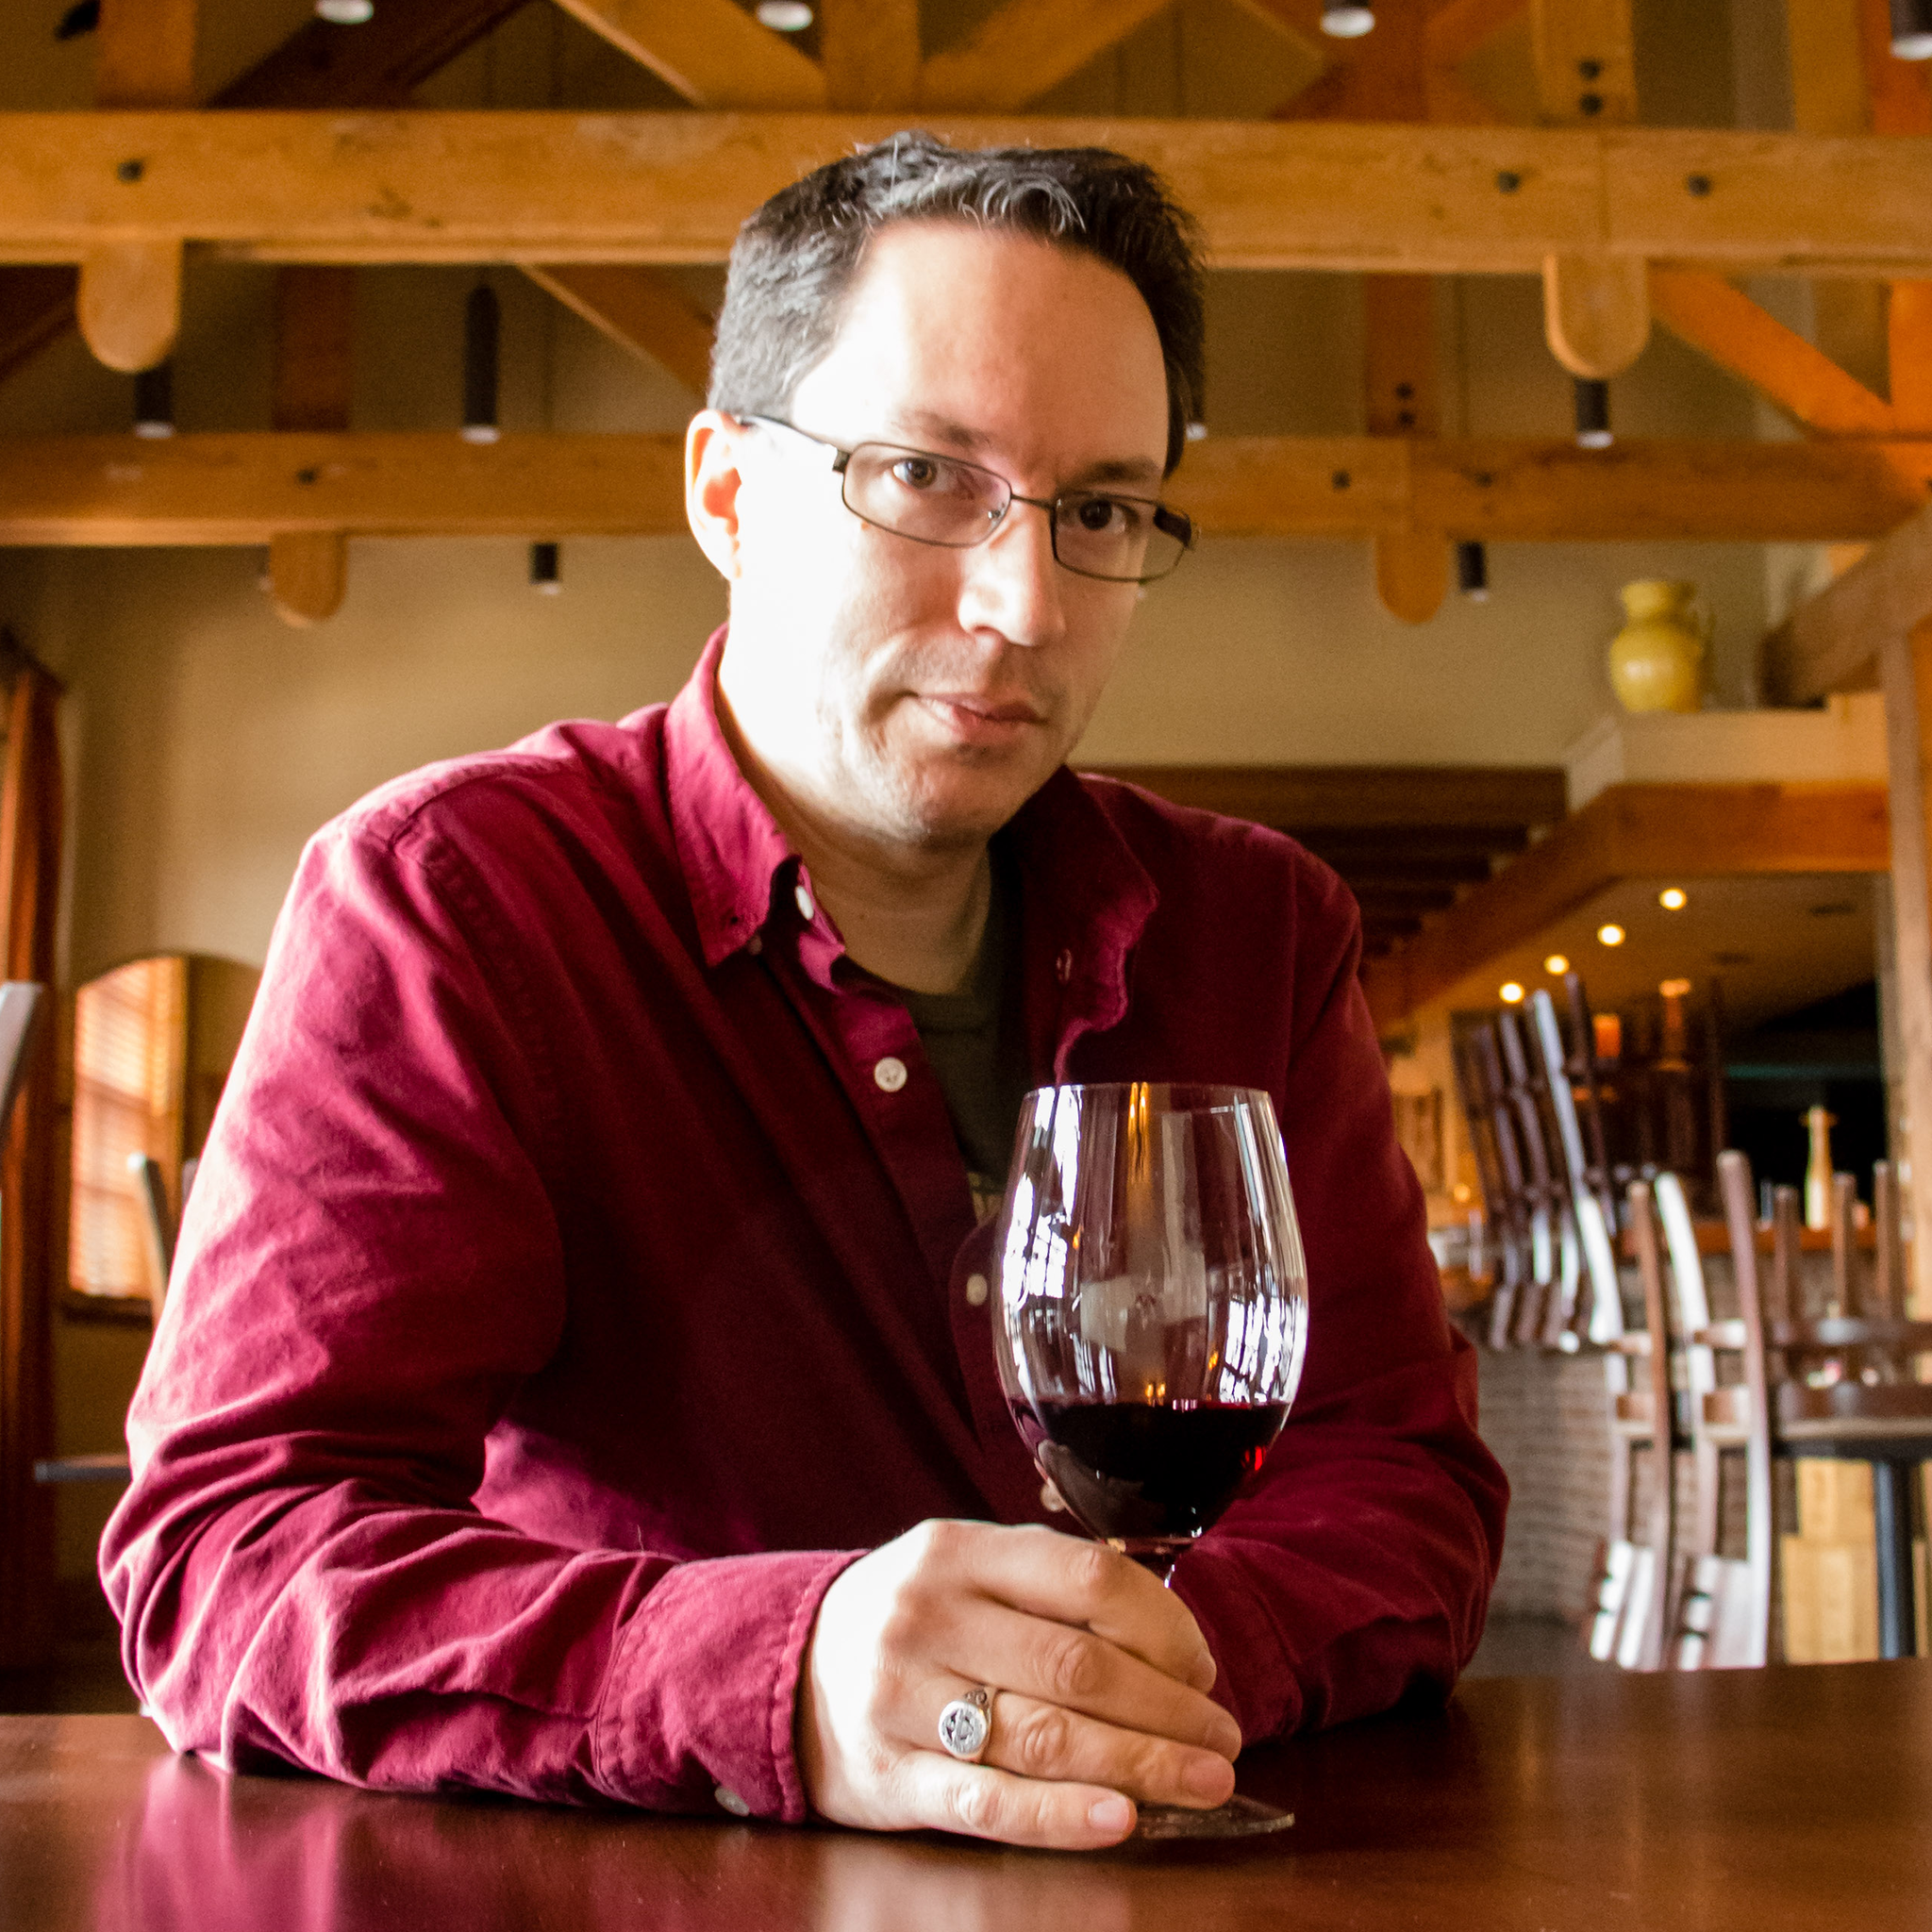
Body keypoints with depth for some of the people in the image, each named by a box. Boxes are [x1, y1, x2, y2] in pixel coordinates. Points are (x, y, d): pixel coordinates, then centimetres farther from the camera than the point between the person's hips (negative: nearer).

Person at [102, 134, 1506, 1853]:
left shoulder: (1255, 927, 5)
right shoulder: (443, 903, -9)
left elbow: (1404, 1472, 1)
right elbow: (224, 1554, -18)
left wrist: (1170, 1664, -21)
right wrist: (785, 1687, -34)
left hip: (1191, 1887, 5)